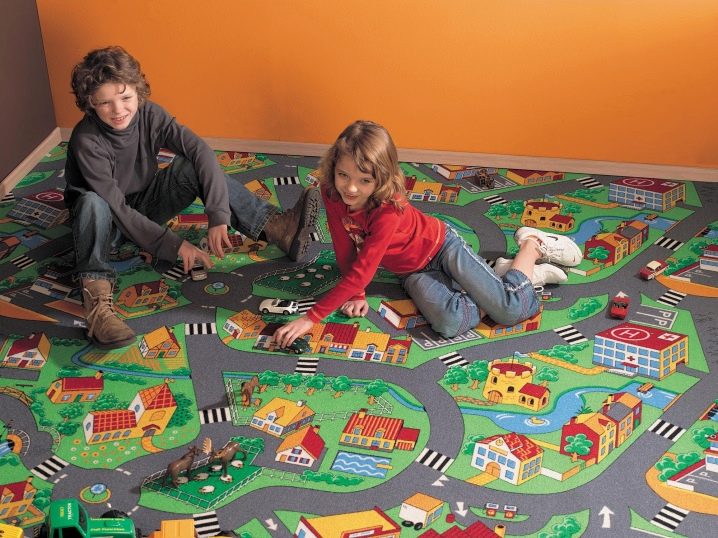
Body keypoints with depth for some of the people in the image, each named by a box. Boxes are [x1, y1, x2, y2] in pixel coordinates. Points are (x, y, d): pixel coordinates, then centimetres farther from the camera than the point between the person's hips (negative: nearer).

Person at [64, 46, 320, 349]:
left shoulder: (148, 114, -17)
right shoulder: (87, 142, -28)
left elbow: (199, 149, -27)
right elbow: (116, 208, -32)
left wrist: (218, 215, -39)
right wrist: (174, 246, -36)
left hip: (145, 205, 4)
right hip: (107, 222, -3)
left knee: (195, 165, -20)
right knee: (91, 202, -39)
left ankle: (278, 228, -30)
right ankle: (96, 299, -48)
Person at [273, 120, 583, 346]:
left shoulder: (390, 209, -34)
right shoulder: (332, 194, -18)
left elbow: (361, 271, -36)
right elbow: (345, 253, -6)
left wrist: (311, 318, -36)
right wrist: (356, 295, -12)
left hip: (441, 246, -5)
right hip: (412, 272, 5)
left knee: (510, 310, -17)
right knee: (449, 324, -25)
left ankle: (532, 246, 14)